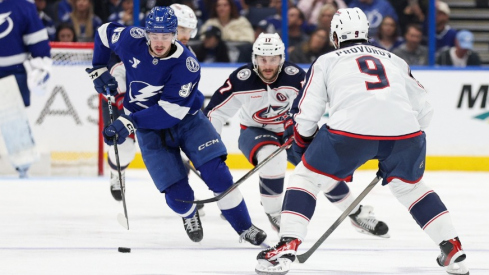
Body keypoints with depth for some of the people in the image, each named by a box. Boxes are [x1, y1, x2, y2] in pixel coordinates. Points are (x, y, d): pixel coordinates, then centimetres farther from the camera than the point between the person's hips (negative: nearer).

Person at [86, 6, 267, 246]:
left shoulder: (186, 65, -25)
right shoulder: (132, 40, -17)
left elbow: (170, 111, -30)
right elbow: (105, 32, 6)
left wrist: (129, 123, -36)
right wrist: (99, 70, 4)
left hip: (186, 119, -1)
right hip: (149, 129, 1)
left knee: (217, 173, -16)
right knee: (177, 194, -10)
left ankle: (245, 228, -1)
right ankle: (189, 216, 27)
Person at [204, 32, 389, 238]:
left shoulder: (294, 76, -23)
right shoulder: (241, 80, -24)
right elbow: (215, 111, -18)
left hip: (289, 131, 2)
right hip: (255, 132, -2)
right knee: (273, 157, -34)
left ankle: (357, 215, 12)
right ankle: (273, 214, -15)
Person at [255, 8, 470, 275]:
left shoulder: (326, 62, 23)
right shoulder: (395, 61, 31)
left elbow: (306, 116, 16)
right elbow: (423, 112, 27)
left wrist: (303, 145, 35)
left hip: (351, 129, -3)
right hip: (404, 131, 3)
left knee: (306, 178, 17)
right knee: (410, 187, 29)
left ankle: (286, 248, 1)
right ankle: (453, 250, 20)